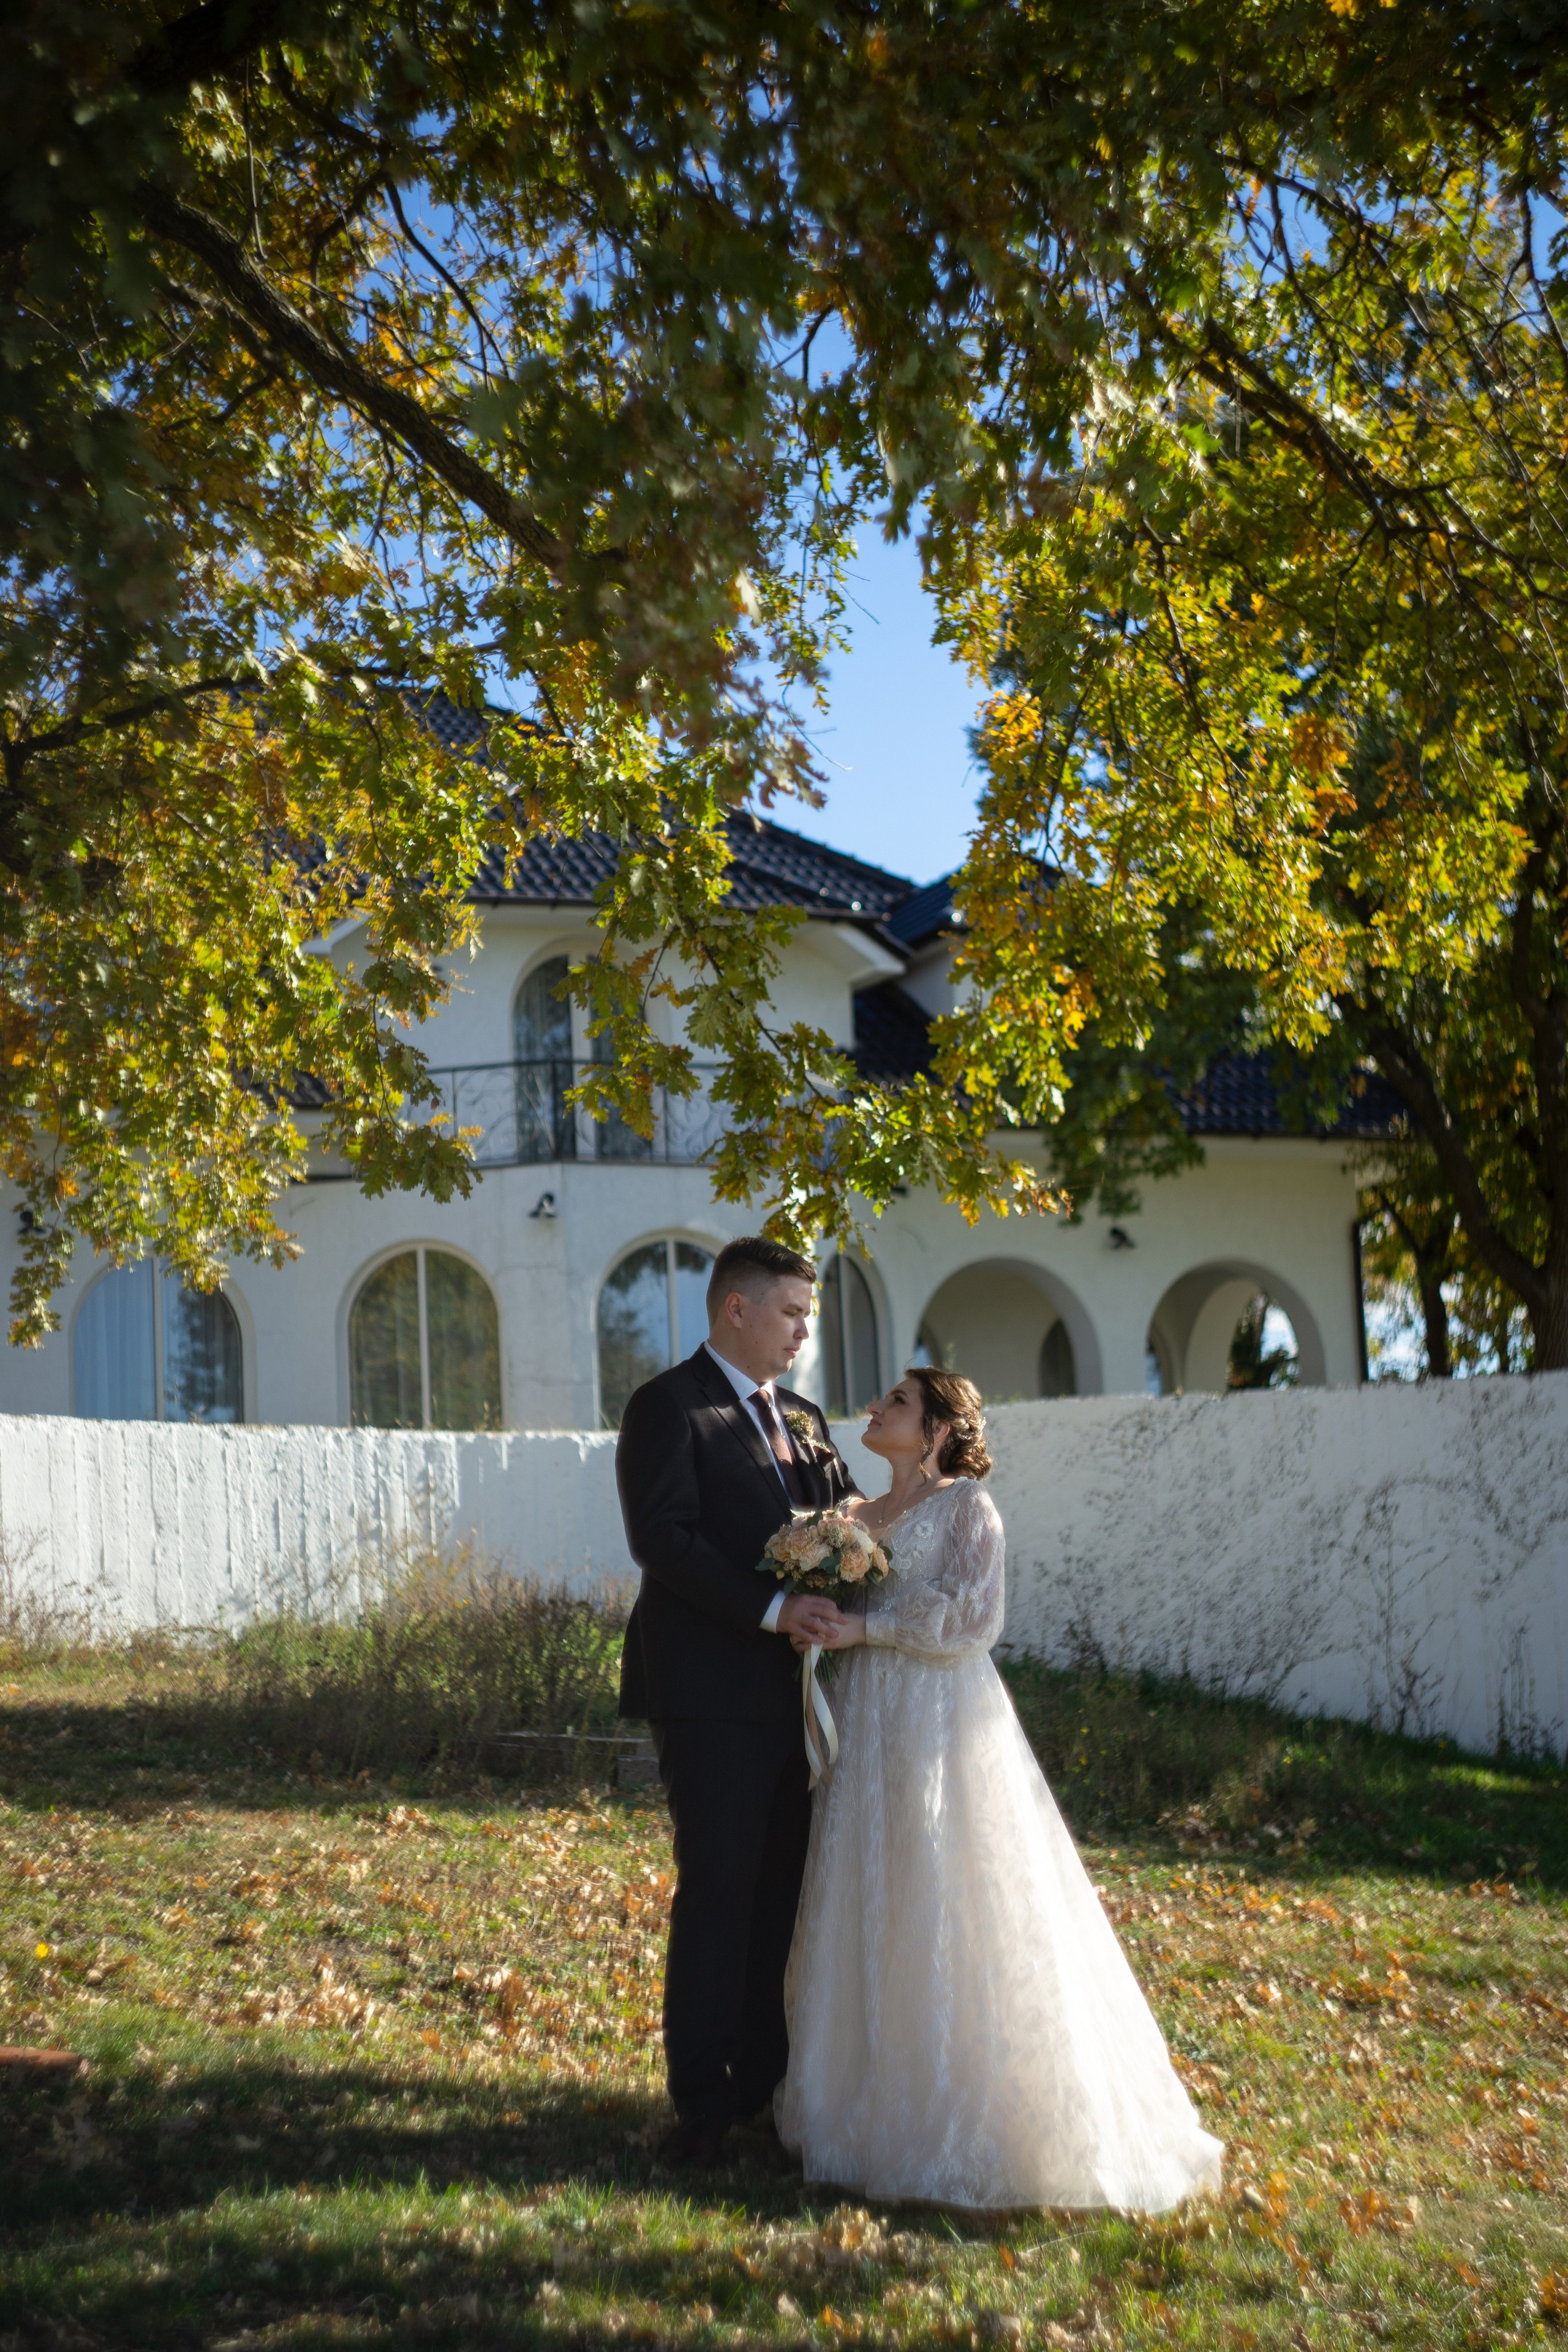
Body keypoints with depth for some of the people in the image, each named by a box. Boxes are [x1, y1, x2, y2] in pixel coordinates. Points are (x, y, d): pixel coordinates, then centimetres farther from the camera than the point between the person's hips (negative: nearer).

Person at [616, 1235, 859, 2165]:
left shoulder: (803, 1419, 19)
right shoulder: (669, 1408, -5)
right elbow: (663, 1538, -16)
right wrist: (771, 1609, -23)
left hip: (794, 1689, 7)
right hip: (713, 1690, -7)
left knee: (786, 1891, 11)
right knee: (718, 1889, -4)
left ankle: (766, 2078, 21)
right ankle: (703, 2098, 5)